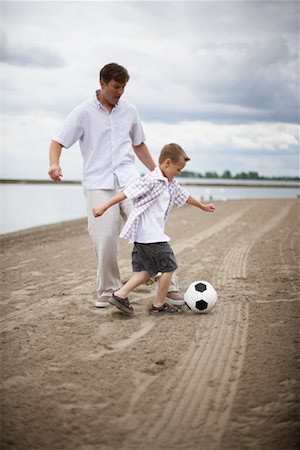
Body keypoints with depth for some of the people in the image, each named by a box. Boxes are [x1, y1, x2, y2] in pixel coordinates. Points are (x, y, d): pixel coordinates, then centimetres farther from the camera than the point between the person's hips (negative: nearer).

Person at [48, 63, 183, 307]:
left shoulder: (129, 111, 12)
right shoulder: (83, 112, 1)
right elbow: (58, 142, 1)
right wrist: (54, 164, -19)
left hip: (129, 178, 3)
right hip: (98, 183, -2)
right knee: (105, 237, -9)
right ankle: (107, 290, 8)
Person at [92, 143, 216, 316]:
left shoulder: (171, 184, 14)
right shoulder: (151, 180, -15)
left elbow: (184, 196, 31)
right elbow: (126, 193, -18)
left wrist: (202, 206, 46)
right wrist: (104, 207, -20)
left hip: (144, 236, 10)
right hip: (151, 236, -10)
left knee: (147, 270, 13)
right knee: (168, 267, 1)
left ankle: (120, 295, 8)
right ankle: (159, 305, 12)